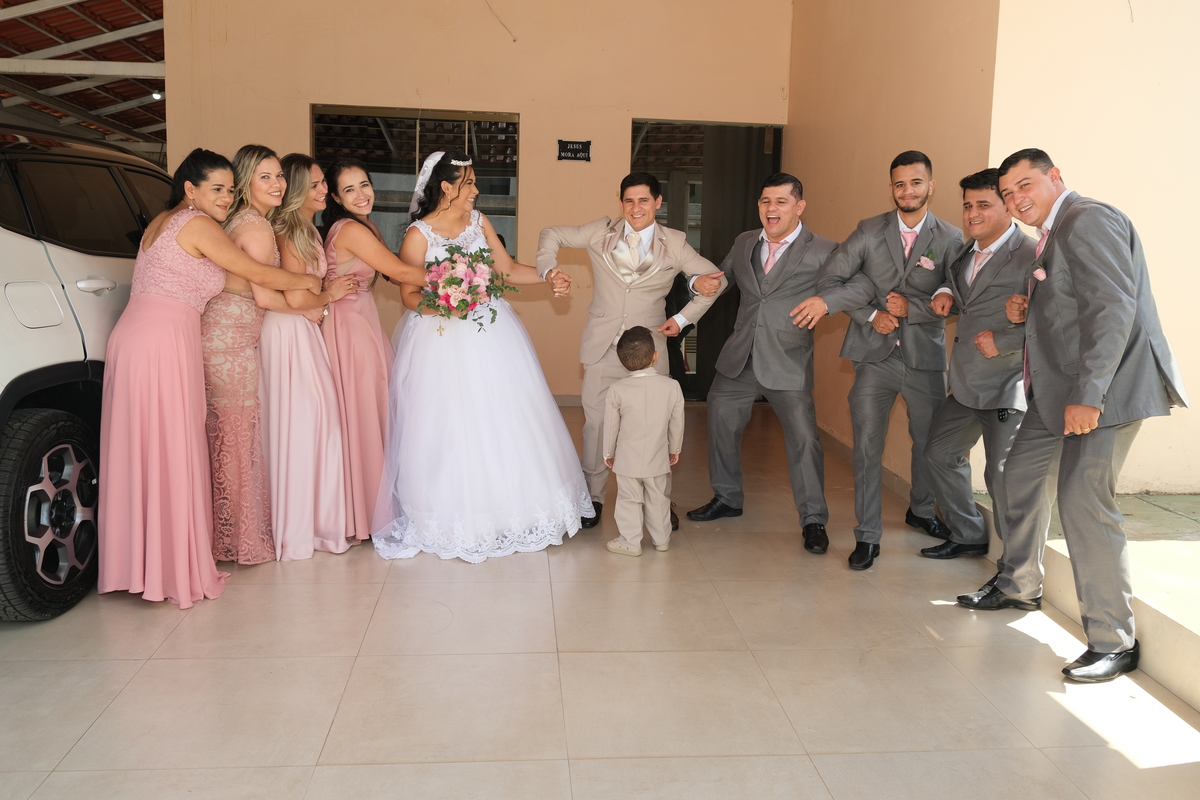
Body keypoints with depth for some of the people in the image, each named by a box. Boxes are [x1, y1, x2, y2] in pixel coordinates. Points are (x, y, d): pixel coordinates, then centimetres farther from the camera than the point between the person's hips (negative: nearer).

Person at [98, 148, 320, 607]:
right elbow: (260, 275, -4)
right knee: (172, 454, -3)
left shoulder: (161, 222, 21)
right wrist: (307, 282, 12)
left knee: (137, 450, 11)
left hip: (131, 335, 9)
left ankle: (135, 562, 20)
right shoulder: (199, 224, -6)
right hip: (165, 341, -9)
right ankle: (179, 569, 3)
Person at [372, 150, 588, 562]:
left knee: (503, 423, 9)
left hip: (492, 336, 5)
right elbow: (409, 293, -7)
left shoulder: (479, 221, 8)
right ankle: (456, 516, 13)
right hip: (443, 340, -5)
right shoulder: (418, 234, -8)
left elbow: (508, 268, 10)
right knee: (451, 429, -2)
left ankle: (509, 506, 23)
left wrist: (548, 277, -1)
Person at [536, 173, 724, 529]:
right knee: (595, 422, 2)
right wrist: (547, 267, -3)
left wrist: (683, 318, 3)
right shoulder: (601, 232, 5)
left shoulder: (675, 244, 3)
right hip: (602, 348, 1)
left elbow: (715, 279, 10)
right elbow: (551, 234, 15)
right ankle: (593, 497, 18)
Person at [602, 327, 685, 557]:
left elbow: (611, 426, -5)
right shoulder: (672, 386, -11)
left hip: (627, 459, -2)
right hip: (657, 458, 2)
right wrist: (675, 449, 17)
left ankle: (630, 542, 17)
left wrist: (608, 453, 11)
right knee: (658, 498, 17)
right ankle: (661, 539, 30)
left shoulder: (617, 390, -15)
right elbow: (677, 423, 1)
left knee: (629, 499, 11)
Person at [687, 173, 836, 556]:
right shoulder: (744, 243, 10)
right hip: (739, 359, 5)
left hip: (789, 363, -5)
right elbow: (722, 278, 21)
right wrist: (701, 281, 2)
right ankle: (727, 498, 35)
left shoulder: (823, 253, -7)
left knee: (803, 438, -7)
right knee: (721, 425, 14)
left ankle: (813, 520, 10)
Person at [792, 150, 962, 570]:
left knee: (930, 443, 14)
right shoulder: (869, 231, 2)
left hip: (925, 358, 1)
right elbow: (829, 280, -2)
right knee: (867, 446, -3)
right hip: (875, 355, -1)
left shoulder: (950, 239, 0)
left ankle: (921, 511, 42)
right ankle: (868, 536, 8)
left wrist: (910, 308, -18)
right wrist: (870, 315, -11)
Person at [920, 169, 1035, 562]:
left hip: (1007, 386, -9)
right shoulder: (965, 252, 11)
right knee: (940, 453, 17)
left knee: (1002, 476, -5)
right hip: (965, 384, 9)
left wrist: (1002, 341, -22)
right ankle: (967, 536, 35)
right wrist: (947, 296, 7)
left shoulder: (1031, 256, -15)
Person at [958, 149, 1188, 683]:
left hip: (1104, 385, -11)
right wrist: (1025, 311, 3)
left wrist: (1087, 396, -26)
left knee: (1083, 501, -13)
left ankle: (1113, 642, 1)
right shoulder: (1050, 235, 18)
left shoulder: (1088, 220, -13)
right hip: (1058, 388, 11)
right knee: (1023, 474, 17)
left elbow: (1112, 308, -23)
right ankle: (1019, 586, 36)